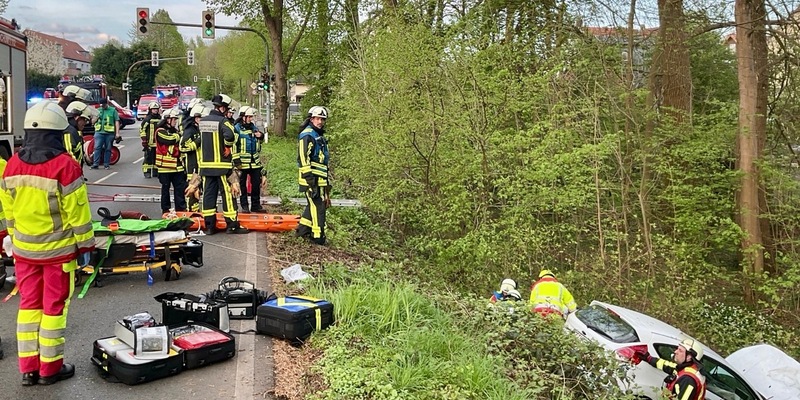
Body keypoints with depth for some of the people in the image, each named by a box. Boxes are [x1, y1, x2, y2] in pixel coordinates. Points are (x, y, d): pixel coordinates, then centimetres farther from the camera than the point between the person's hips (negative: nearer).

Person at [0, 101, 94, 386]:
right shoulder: (64, 165, -18)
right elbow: (77, 212, -15)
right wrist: (85, 244, -4)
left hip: (24, 248, 5)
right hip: (58, 249, -5)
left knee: (29, 304, 14)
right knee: (54, 306, 6)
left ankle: (28, 367, 21)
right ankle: (50, 368, 16)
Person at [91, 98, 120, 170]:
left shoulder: (113, 110, 7)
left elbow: (117, 121, 3)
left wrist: (117, 133, -5)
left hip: (109, 133, -2)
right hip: (99, 132, 2)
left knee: (108, 149, 4)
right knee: (97, 148, -7)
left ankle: (106, 164, 11)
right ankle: (95, 164, -7)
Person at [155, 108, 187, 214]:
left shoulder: (175, 130, 16)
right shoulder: (160, 131, -9)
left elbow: (180, 145, 21)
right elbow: (171, 139, -24)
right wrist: (180, 135, -11)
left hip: (176, 165, 7)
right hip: (165, 165, -7)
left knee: (180, 186, 4)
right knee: (165, 187, 4)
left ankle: (181, 208, 10)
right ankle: (165, 209, 12)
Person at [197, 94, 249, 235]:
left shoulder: (202, 122, 12)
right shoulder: (223, 121, -11)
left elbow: (198, 143, 16)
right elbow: (230, 136, -27)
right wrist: (232, 154, -13)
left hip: (205, 165, 6)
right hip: (222, 165, -6)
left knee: (208, 194, 9)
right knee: (227, 194, 0)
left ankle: (209, 226, 12)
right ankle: (232, 225, 3)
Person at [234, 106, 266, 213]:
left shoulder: (254, 127, 12)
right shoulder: (237, 128, -5)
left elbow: (260, 142, 24)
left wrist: (261, 137, 1)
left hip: (255, 161, 5)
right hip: (243, 161, -5)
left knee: (256, 183, 7)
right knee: (242, 184, 4)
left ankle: (256, 205, 16)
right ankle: (244, 206, 12)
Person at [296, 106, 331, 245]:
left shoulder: (320, 136, 21)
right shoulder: (307, 135, -11)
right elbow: (304, 158, -19)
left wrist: (327, 183, 25)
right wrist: (310, 178, -23)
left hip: (320, 178, 10)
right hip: (311, 178, -10)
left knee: (313, 204, 17)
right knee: (318, 206, -8)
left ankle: (303, 229, 28)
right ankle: (318, 236, -3)